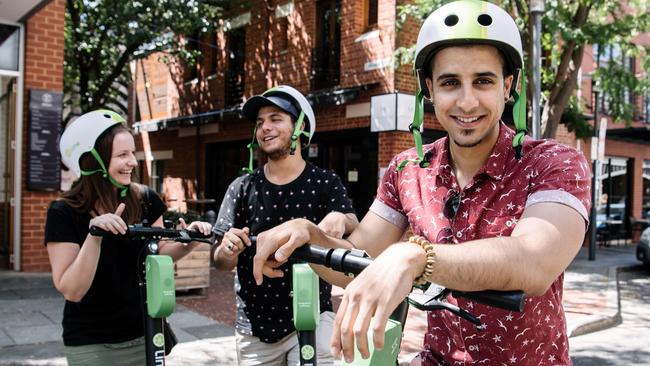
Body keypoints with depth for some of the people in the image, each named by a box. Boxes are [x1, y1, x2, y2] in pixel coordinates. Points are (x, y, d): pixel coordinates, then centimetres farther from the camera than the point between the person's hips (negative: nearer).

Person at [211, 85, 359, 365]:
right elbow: (220, 263, 1)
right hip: (254, 327, 2)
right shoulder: (242, 188, 0)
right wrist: (228, 250, -22)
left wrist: (340, 220, -36)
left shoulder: (326, 183, -3)